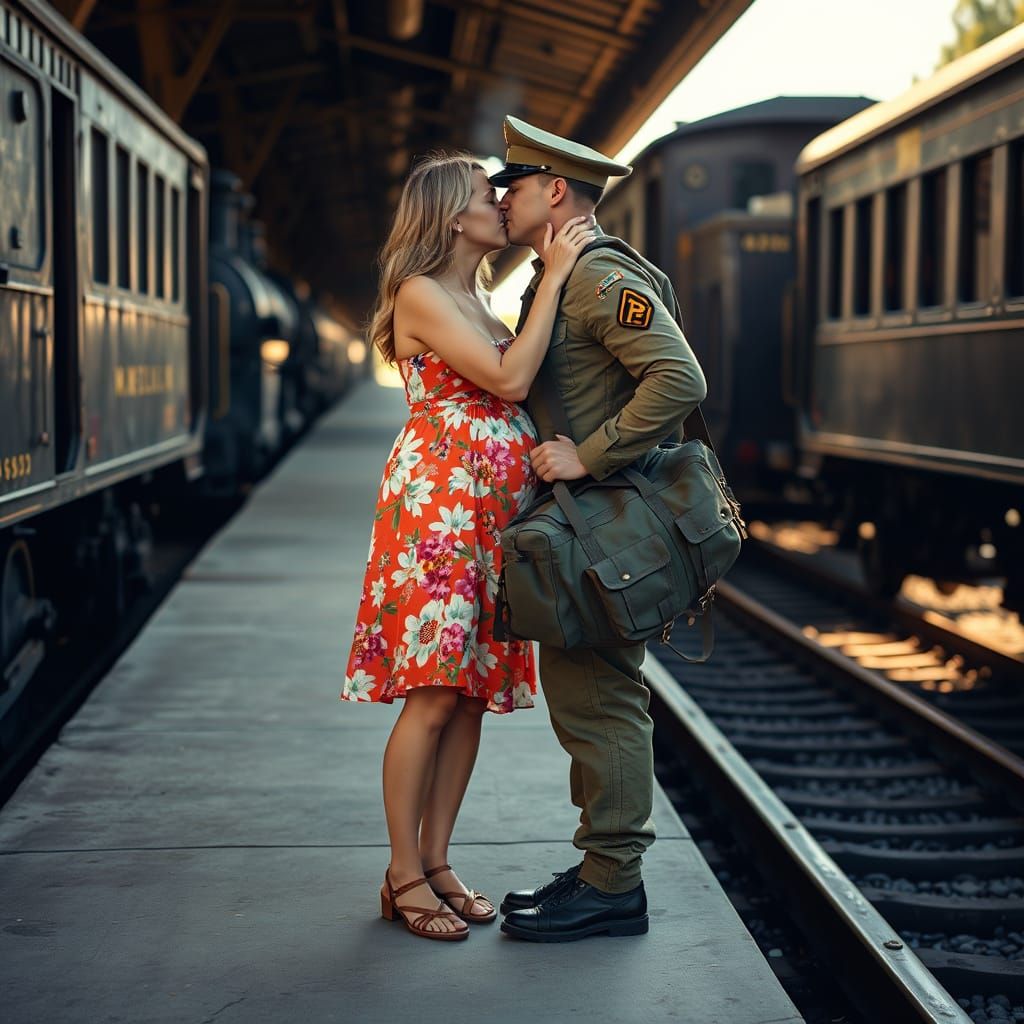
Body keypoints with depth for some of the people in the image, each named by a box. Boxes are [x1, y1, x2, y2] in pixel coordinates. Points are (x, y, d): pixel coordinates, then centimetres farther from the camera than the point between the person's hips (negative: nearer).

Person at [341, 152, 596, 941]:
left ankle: (436, 862, 14)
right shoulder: (421, 295, -8)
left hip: (492, 512, 9)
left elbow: (517, 388, 13)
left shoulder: (479, 301, 20)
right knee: (433, 693, -9)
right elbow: (508, 381, -17)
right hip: (438, 505, -9)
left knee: (473, 692, 7)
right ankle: (404, 877, 0)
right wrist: (554, 278, -13)